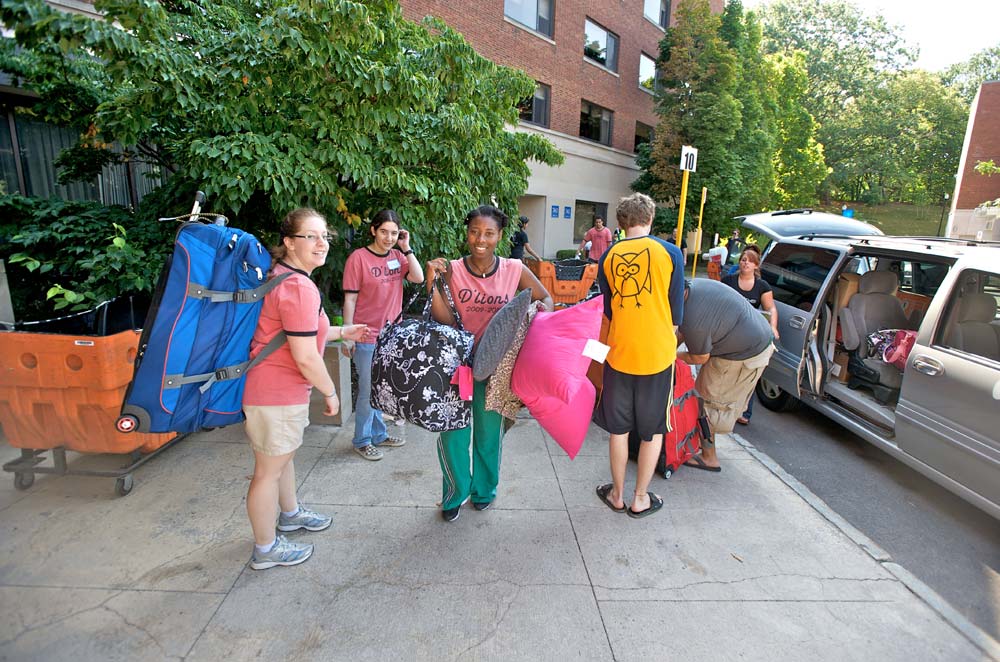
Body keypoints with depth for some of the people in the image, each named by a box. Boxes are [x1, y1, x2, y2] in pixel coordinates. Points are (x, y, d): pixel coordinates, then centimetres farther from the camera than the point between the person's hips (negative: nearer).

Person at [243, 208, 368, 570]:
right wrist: (331, 393, -11)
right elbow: (306, 357, -25)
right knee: (269, 470, 7)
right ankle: (266, 549, 27)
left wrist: (342, 332, 19)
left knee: (284, 456, 28)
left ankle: (290, 513, 51)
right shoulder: (299, 288, -25)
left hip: (278, 387, 11)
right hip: (277, 394, -11)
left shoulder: (283, 276, 9)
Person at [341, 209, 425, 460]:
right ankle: (362, 440, 21)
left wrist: (406, 248, -9)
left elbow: (418, 278, -6)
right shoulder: (358, 258, -10)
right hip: (367, 337, -6)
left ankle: (379, 435, 33)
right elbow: (350, 299, -11)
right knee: (369, 391, 3)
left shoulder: (397, 256, 6)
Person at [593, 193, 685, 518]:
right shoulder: (670, 252, -5)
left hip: (619, 353, 2)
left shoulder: (609, 256, 1)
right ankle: (641, 499, 26)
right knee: (653, 430, 15)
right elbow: (676, 312, -1)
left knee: (618, 428, 16)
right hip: (658, 354, -1)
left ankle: (617, 494, 29)